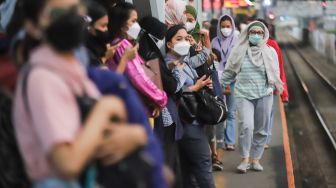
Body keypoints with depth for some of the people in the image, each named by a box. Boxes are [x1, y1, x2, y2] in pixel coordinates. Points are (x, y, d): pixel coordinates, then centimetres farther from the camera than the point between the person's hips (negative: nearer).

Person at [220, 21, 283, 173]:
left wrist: (271, 86, -1)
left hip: (264, 96, 2)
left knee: (261, 130, 5)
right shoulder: (239, 52, 4)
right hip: (243, 95, -2)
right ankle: (245, 159, -5)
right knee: (246, 126, -17)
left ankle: (255, 159, 17)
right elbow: (229, 72, 11)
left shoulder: (270, 52, 7)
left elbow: (275, 73, 12)